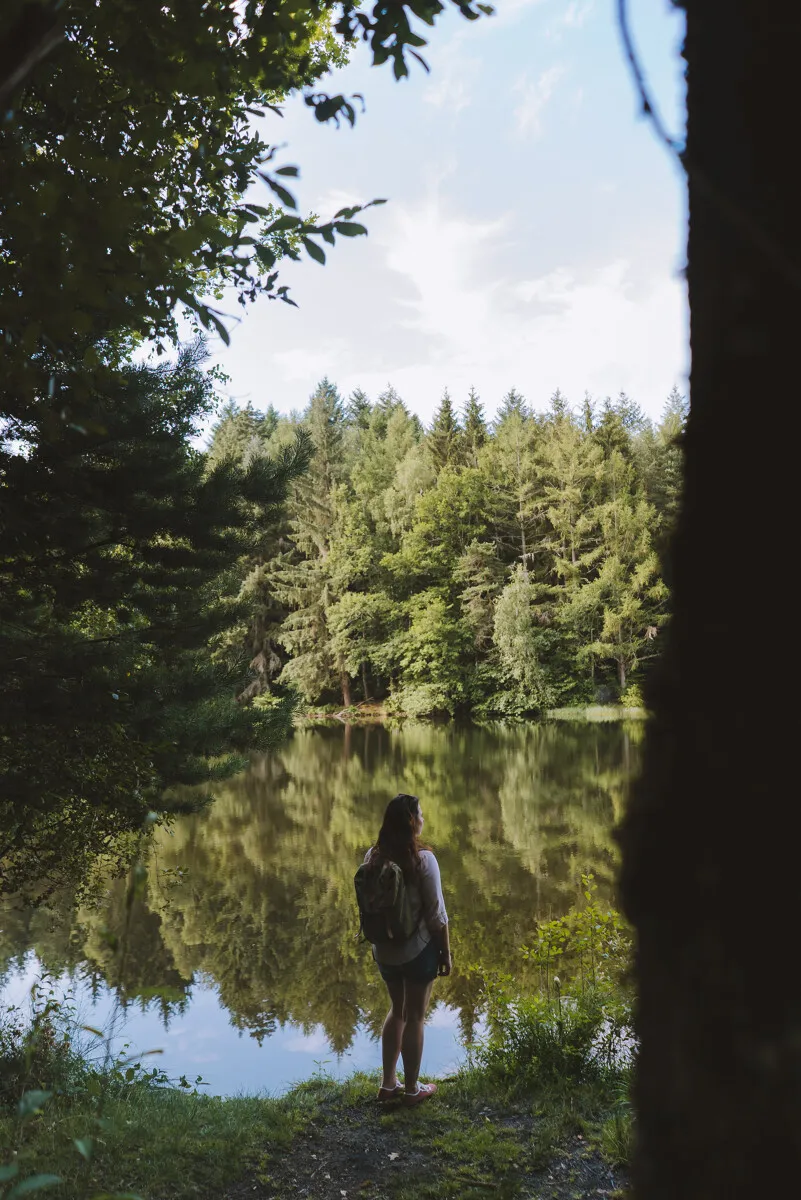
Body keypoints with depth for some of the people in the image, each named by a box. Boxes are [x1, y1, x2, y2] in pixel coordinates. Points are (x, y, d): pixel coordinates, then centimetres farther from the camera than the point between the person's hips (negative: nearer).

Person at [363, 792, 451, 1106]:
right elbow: (436, 915, -15)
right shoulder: (423, 859, -21)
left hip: (384, 949, 5)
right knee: (414, 1017, 12)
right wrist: (445, 953, -3)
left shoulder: (373, 856, -6)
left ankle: (388, 1084, 31)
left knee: (397, 1011, 23)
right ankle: (412, 1089, 26)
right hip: (418, 949, -5)